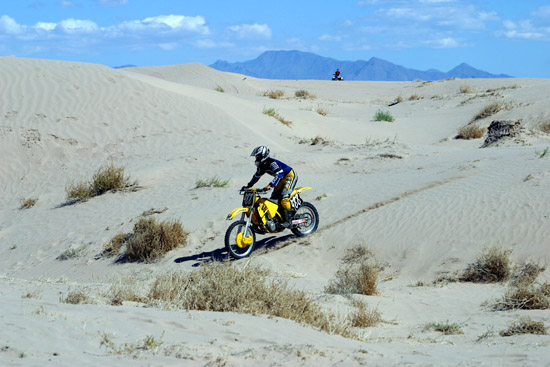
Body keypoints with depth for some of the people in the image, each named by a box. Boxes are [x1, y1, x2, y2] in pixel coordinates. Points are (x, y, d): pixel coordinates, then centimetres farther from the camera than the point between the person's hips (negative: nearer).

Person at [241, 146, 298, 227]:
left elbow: (279, 175, -40)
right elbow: (257, 176, 17)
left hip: (290, 175, -10)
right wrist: (248, 186, 10)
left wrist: (270, 185, -51)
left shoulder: (272, 163, -28)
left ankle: (288, 220, -27)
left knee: (284, 197, -25)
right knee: (273, 198, 5)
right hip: (282, 179, 10)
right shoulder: (262, 165, 2)